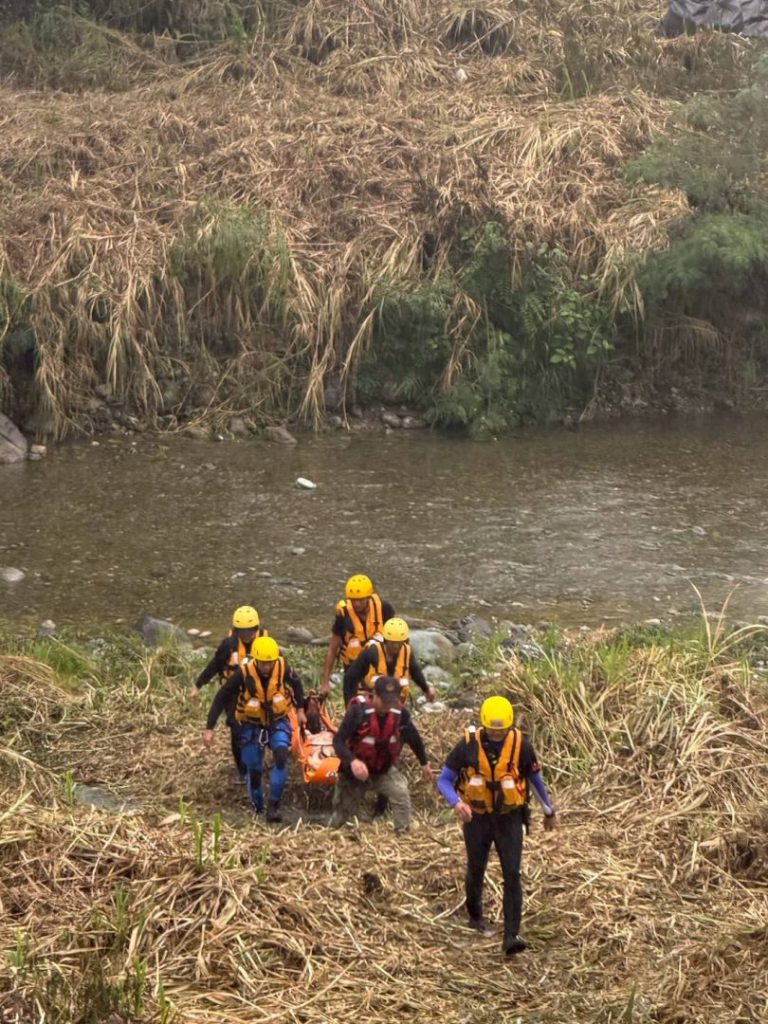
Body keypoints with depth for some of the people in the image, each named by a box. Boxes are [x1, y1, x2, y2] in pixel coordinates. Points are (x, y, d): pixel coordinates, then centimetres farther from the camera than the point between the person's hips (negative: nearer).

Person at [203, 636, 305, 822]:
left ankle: (274, 805, -17)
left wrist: (300, 709, 12)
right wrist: (209, 728, -17)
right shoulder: (244, 673, -25)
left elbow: (296, 684, 6)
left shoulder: (283, 667, -19)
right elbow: (222, 698, -16)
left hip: (278, 721, 1)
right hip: (251, 725, -1)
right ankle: (257, 808, 27)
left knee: (281, 756, -24)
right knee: (253, 769, 2)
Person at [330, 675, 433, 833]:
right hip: (356, 769, -2)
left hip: (385, 769, 2)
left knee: (401, 794, -24)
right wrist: (352, 761, -51)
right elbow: (338, 741, -32)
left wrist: (424, 763, 16)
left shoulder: (400, 712, -17)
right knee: (344, 808, 12)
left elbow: (414, 737, 3)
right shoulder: (358, 710, -30)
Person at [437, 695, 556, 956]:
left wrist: (549, 811, 17)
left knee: (512, 875, -11)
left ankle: (511, 936, -13)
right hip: (477, 818, 0)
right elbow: (444, 780, -8)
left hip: (509, 819, 0)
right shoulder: (468, 745, -14)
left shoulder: (520, 744, -11)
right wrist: (457, 802, -29)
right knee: (476, 870, 15)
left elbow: (535, 778, 5)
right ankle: (475, 915, 43)